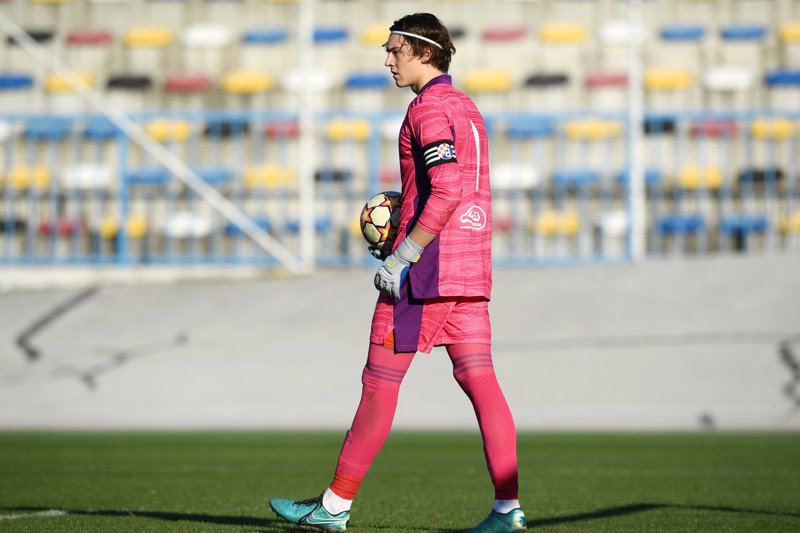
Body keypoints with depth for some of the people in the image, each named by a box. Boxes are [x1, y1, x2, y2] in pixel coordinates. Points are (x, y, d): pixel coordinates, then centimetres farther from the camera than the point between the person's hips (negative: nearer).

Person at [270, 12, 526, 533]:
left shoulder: (429, 108, -11)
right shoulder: (468, 108, 18)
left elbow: (446, 193, -21)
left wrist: (402, 255, -18)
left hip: (425, 267, -9)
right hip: (471, 266, 9)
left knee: (380, 382, -1)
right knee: (479, 379, 3)